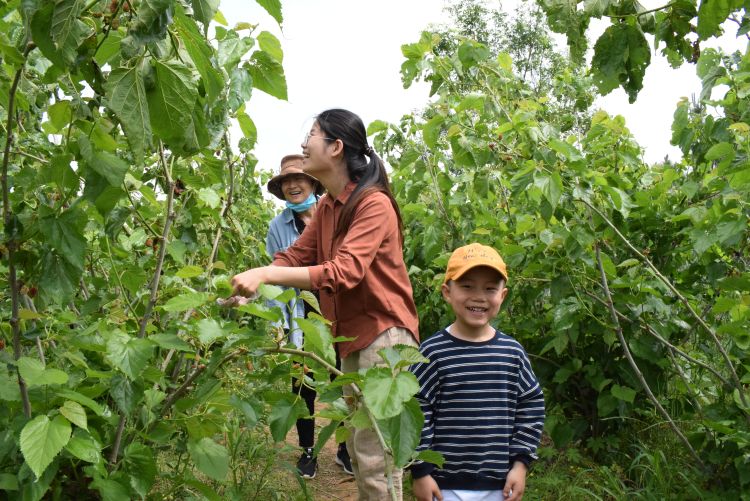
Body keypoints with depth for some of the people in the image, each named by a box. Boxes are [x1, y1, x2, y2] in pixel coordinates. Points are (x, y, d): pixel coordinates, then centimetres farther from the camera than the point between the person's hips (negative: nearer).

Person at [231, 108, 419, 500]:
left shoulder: (374, 204, -18)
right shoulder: (326, 206, 10)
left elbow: (344, 272, -30)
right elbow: (293, 258, 6)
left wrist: (265, 274, -36)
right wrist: (249, 285, -11)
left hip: (383, 332, -9)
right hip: (352, 335, 9)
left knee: (376, 454, -8)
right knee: (357, 447, 17)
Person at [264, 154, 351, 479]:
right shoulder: (279, 226, 1)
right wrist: (278, 323, -6)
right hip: (303, 318, 0)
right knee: (305, 386, 9)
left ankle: (346, 450, 26)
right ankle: (307, 450, 28)